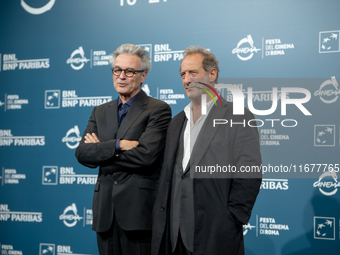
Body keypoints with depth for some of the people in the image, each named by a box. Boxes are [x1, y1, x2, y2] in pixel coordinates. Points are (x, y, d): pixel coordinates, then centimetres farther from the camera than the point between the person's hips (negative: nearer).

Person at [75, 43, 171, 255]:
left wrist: (100, 151, -4)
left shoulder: (158, 110, -2)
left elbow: (146, 155, -16)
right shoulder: (100, 112, 16)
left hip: (139, 209, -5)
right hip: (106, 211, 5)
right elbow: (82, 153, 3)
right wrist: (117, 145, -14)